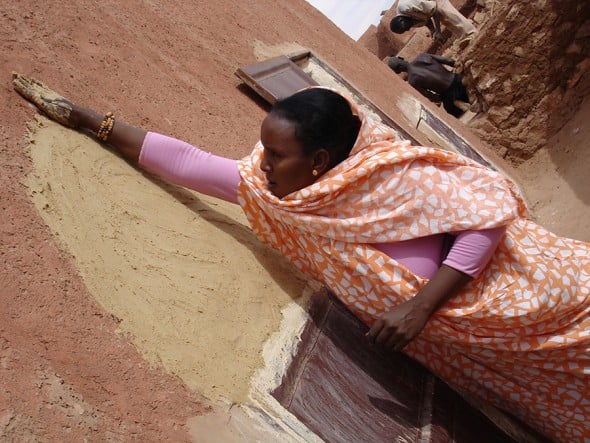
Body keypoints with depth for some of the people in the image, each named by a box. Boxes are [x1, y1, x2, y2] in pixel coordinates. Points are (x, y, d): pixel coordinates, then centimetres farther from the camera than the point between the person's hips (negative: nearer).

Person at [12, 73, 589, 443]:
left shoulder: (395, 178, -28)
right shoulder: (268, 190, -10)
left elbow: (492, 214, -27)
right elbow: (186, 161, -7)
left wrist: (420, 306, -31)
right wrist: (86, 119, -3)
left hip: (500, 294, -3)